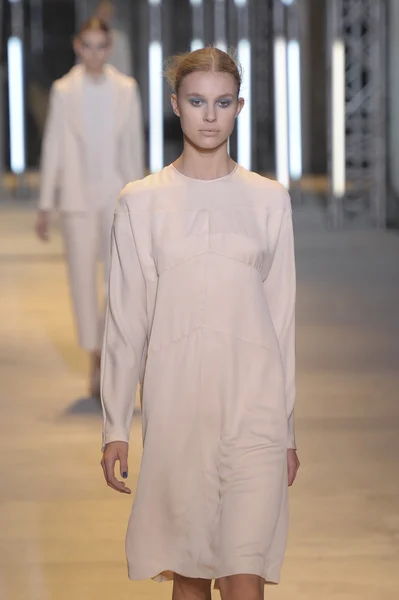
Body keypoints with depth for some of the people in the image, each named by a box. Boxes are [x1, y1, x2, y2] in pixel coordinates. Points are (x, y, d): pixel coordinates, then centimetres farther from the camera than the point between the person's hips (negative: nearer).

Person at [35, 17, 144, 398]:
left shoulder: (126, 89, 4)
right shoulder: (63, 91, 2)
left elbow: (134, 147, 9)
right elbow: (53, 148, 3)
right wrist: (46, 206, 1)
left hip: (117, 195, 0)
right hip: (77, 197, 0)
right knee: (83, 280, 2)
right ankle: (95, 361, 13)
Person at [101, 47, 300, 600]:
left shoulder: (269, 200, 4)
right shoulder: (141, 201, 3)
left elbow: (282, 316, 7)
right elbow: (126, 319, 4)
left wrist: (288, 428, 7)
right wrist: (115, 425, 2)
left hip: (254, 407, 0)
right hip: (175, 404, 1)